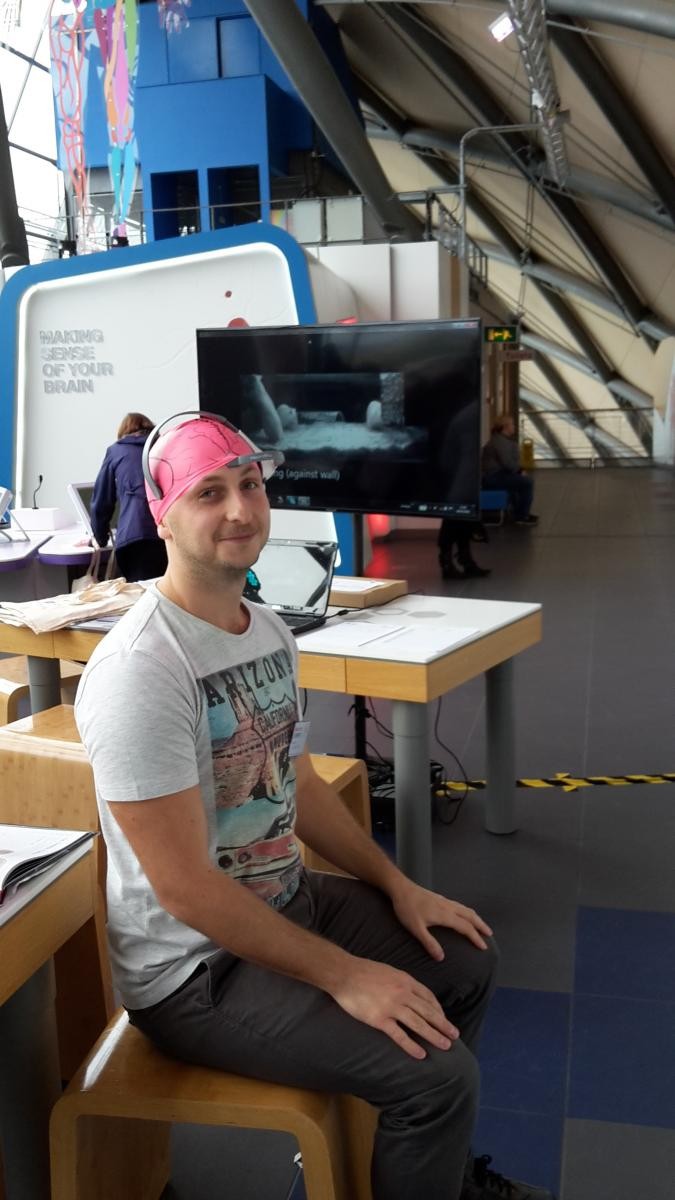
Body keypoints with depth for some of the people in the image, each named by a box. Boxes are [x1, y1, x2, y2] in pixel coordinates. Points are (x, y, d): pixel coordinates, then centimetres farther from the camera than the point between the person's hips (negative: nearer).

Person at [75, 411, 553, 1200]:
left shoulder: (268, 631, 2)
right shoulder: (141, 669, -27)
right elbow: (185, 887, -27)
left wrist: (397, 885, 8)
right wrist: (343, 976, -23)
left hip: (287, 900, 10)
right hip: (194, 966, -9)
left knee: (466, 957, 18)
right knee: (436, 1073, -18)